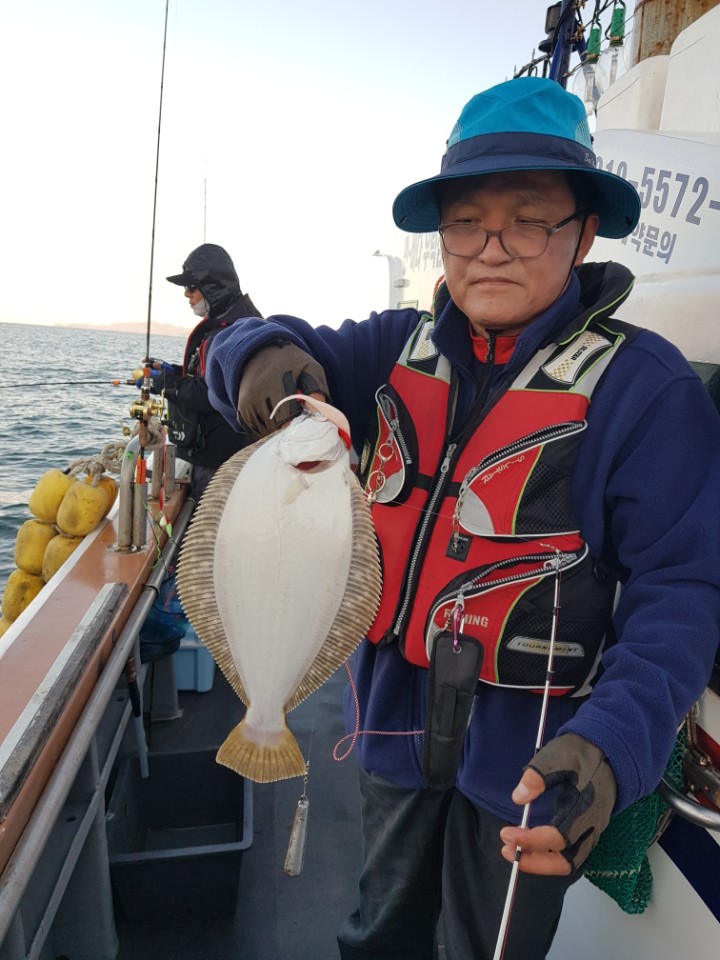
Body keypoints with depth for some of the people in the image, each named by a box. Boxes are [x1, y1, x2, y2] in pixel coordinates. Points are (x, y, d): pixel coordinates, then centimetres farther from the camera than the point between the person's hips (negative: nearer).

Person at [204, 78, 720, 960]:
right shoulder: (398, 349, -4)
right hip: (397, 718, 4)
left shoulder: (642, 384, -16)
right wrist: (267, 355, -30)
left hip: (528, 750, -3)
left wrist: (614, 743, -32)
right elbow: (244, 354, -6)